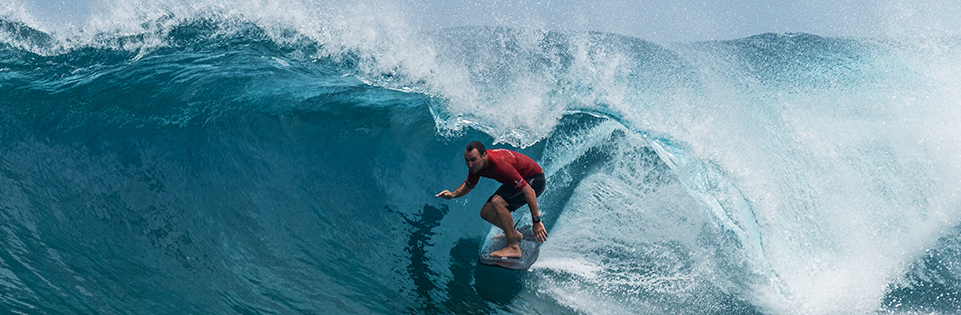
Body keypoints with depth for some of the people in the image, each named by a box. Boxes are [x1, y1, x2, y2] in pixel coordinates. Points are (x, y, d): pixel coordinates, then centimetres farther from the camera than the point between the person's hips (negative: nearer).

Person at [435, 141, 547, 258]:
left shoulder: (500, 165, -36)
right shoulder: (475, 164, -12)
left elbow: (529, 191, -36)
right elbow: (469, 185, 11)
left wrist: (536, 221, -36)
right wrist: (453, 194, -10)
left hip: (534, 180, -8)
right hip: (520, 181, 8)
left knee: (497, 201, -30)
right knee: (486, 213, 2)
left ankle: (513, 248, -26)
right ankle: (514, 234, 26)